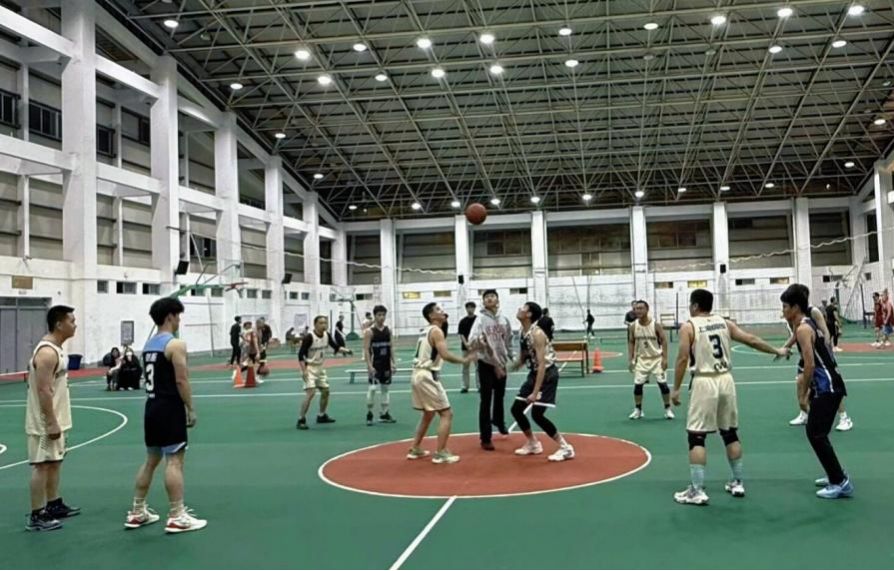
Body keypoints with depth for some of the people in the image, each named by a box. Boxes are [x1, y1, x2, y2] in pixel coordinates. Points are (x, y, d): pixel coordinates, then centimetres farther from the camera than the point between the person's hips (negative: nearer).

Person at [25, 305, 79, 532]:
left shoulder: (55, 348, 11)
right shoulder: (47, 352, -21)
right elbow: (43, 390, -24)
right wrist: (51, 423, -24)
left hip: (55, 419, 10)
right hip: (45, 422, -10)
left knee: (54, 462, 17)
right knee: (42, 465, -4)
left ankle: (54, 505, 29)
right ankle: (36, 517, 2)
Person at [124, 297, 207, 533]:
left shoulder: (148, 344, 13)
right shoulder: (175, 344, -14)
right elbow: (181, 380, -19)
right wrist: (190, 408, -11)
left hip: (152, 406, 9)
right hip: (170, 408, -9)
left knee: (151, 460, 17)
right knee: (174, 461, -6)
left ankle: (137, 513, 24)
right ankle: (177, 518, -3)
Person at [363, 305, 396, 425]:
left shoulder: (388, 330, 8)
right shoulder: (370, 331, -8)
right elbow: (366, 350, -12)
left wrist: (393, 362, 7)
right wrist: (369, 365, -19)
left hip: (386, 364, 6)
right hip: (375, 364, -6)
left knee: (385, 388, 9)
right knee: (372, 388, -7)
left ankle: (384, 414, 16)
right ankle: (369, 414, 5)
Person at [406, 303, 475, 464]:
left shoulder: (426, 331, 18)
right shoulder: (436, 331, -11)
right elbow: (445, 355, -23)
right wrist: (465, 360, -13)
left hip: (418, 375, 9)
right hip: (427, 376, -9)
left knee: (428, 414, 23)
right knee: (446, 414, -3)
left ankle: (415, 449, 28)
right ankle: (440, 453, -4)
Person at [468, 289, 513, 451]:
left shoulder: (504, 319, 1)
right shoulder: (481, 319, -13)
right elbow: (472, 340, -26)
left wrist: (508, 356, 13)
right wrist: (478, 340, -45)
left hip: (501, 363, 5)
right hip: (486, 364, -4)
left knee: (499, 396, 21)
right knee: (486, 401, -4)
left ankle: (499, 421, 49)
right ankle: (485, 438, 1)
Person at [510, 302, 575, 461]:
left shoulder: (537, 334, -24)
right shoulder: (523, 332, 3)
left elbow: (542, 364, -27)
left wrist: (535, 392, -30)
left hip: (547, 374, -9)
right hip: (534, 373, 9)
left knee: (537, 414, -15)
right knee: (516, 409, 8)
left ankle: (566, 448, -4)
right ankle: (533, 444, 25)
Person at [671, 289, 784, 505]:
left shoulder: (688, 327, -4)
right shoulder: (725, 323, 10)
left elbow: (683, 358, -11)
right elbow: (752, 340, 13)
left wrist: (676, 389, -5)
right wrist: (776, 351, 28)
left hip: (704, 382, -5)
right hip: (726, 380, 5)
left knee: (696, 437, -1)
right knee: (730, 433, 18)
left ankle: (697, 491, -3)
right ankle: (737, 483, 27)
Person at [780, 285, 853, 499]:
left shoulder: (803, 329, -15)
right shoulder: (808, 324, 15)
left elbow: (810, 365, -19)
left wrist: (803, 395, -10)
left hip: (827, 388, -10)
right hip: (826, 386, 10)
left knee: (817, 435, -7)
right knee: (815, 432, 18)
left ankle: (841, 483, -3)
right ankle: (836, 475, 28)